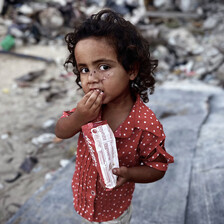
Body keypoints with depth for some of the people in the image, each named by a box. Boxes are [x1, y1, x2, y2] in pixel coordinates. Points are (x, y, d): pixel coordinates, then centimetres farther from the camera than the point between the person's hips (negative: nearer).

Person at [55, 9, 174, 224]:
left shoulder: (147, 126, -31)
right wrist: (78, 118, -31)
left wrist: (129, 174, -37)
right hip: (83, 196, 5)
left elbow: (158, 168, -18)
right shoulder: (89, 107, -18)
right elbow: (60, 132, -10)